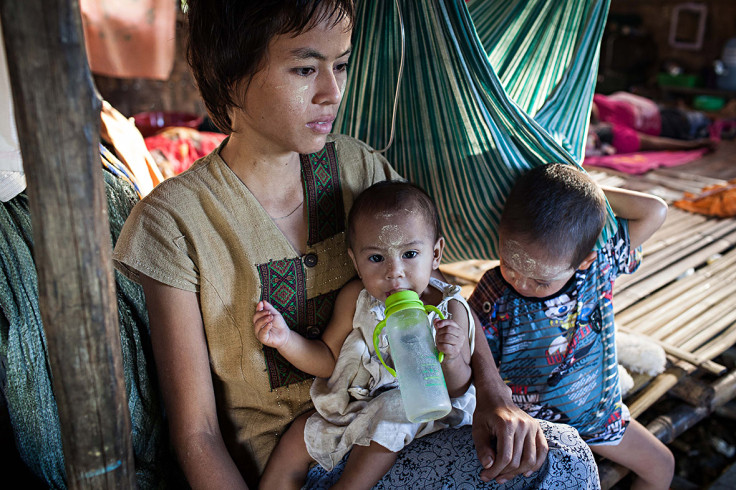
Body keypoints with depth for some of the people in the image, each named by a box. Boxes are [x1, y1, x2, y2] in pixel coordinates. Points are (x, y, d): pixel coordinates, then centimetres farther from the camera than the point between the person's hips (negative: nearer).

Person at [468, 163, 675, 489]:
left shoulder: (599, 264, -20)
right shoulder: (495, 295, -26)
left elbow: (655, 211, -13)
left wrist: (595, 192, -21)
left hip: (600, 411, 4)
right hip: (531, 426, -3)